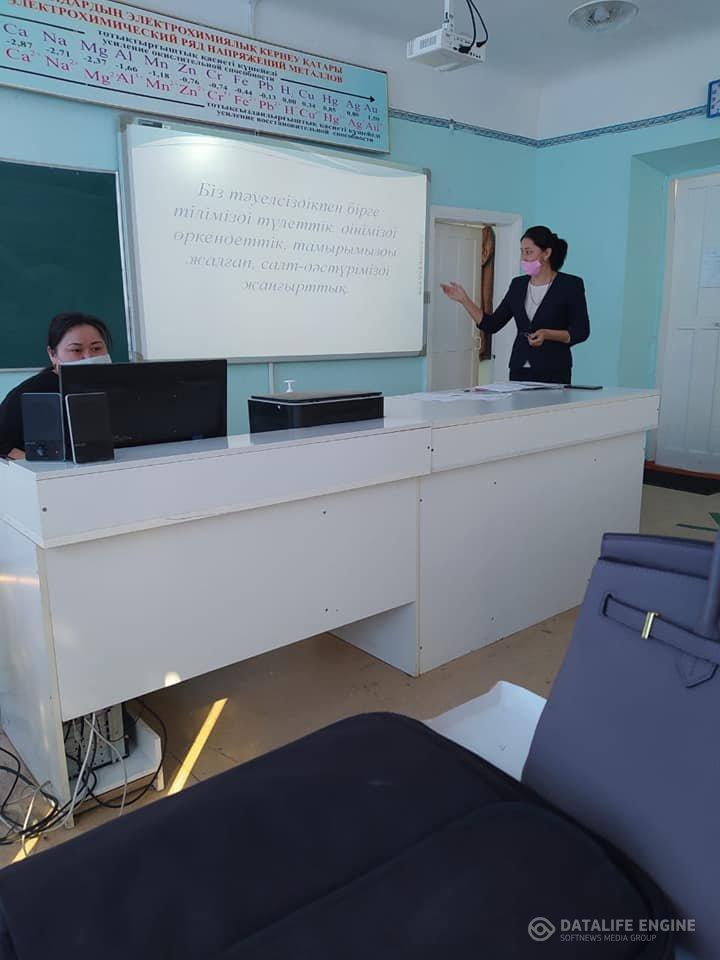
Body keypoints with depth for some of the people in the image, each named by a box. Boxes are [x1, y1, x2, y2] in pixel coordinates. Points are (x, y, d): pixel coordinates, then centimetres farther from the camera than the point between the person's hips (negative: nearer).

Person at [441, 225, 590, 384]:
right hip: (519, 372, 4)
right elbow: (492, 325, 6)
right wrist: (464, 299, -1)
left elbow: (581, 332, -8)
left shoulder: (570, 284, -6)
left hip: (553, 373, -4)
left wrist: (547, 334, -23)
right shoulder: (518, 285, 9)